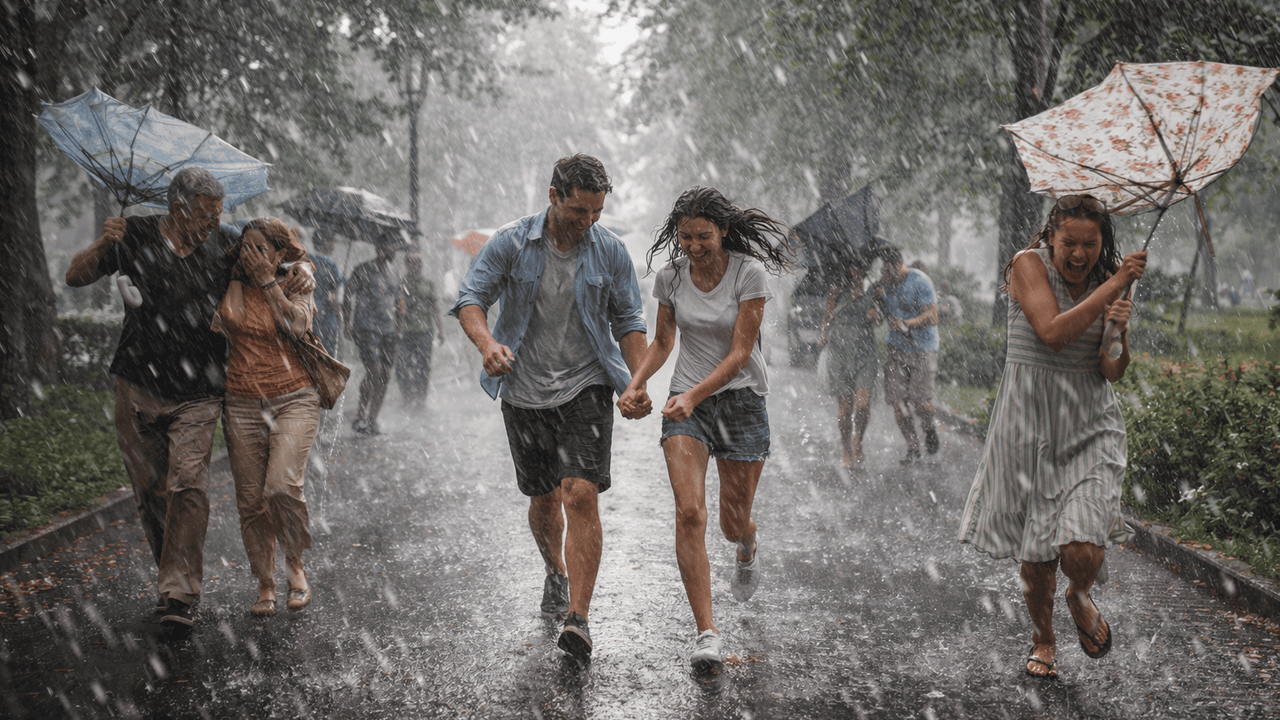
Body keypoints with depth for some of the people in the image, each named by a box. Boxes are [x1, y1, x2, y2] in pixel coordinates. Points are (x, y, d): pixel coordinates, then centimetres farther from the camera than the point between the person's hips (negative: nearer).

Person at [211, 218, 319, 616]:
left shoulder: (294, 287, 6)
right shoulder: (231, 287, 9)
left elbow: (297, 324, -13)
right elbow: (229, 320, -7)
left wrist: (268, 280, -10)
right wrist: (236, 276, 1)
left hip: (293, 400, -2)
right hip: (243, 404, 2)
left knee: (282, 486, -20)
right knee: (251, 502, 2)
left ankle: (296, 566, 3)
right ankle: (265, 586, 17)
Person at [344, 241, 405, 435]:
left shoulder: (395, 274, 15)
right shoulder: (363, 271, -1)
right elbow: (348, 297, 1)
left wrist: (399, 330, 15)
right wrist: (347, 324, -7)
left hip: (389, 331, 6)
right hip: (366, 329, -6)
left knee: (385, 376, 1)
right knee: (374, 372, -17)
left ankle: (372, 420, 10)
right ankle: (360, 417, -7)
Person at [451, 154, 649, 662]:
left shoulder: (610, 252, -3)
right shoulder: (510, 244, -6)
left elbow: (629, 321, 5)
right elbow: (470, 299, -8)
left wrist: (638, 383, -7)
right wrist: (486, 343, -29)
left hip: (585, 389, -1)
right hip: (525, 390, 1)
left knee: (581, 494, -16)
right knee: (544, 500, 12)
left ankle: (578, 620, -16)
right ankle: (556, 573, 44)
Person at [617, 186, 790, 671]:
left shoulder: (750, 273, -13)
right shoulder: (671, 276, -1)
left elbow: (740, 352, -17)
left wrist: (694, 396, -28)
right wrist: (636, 385, -4)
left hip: (740, 400, -2)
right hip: (685, 403, 2)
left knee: (734, 522, 6)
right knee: (689, 512, -16)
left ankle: (747, 550, 48)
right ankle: (707, 634, -15)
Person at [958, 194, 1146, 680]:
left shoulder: (1105, 281, 5)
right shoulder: (1029, 264, -7)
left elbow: (1113, 374, 2)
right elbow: (1053, 333, -23)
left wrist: (1121, 335, -18)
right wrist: (1113, 287, -21)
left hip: (1089, 426, 2)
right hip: (1031, 423, -2)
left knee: (1082, 550, -14)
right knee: (1035, 556, 5)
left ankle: (1080, 598, 24)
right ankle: (1043, 639, 35)